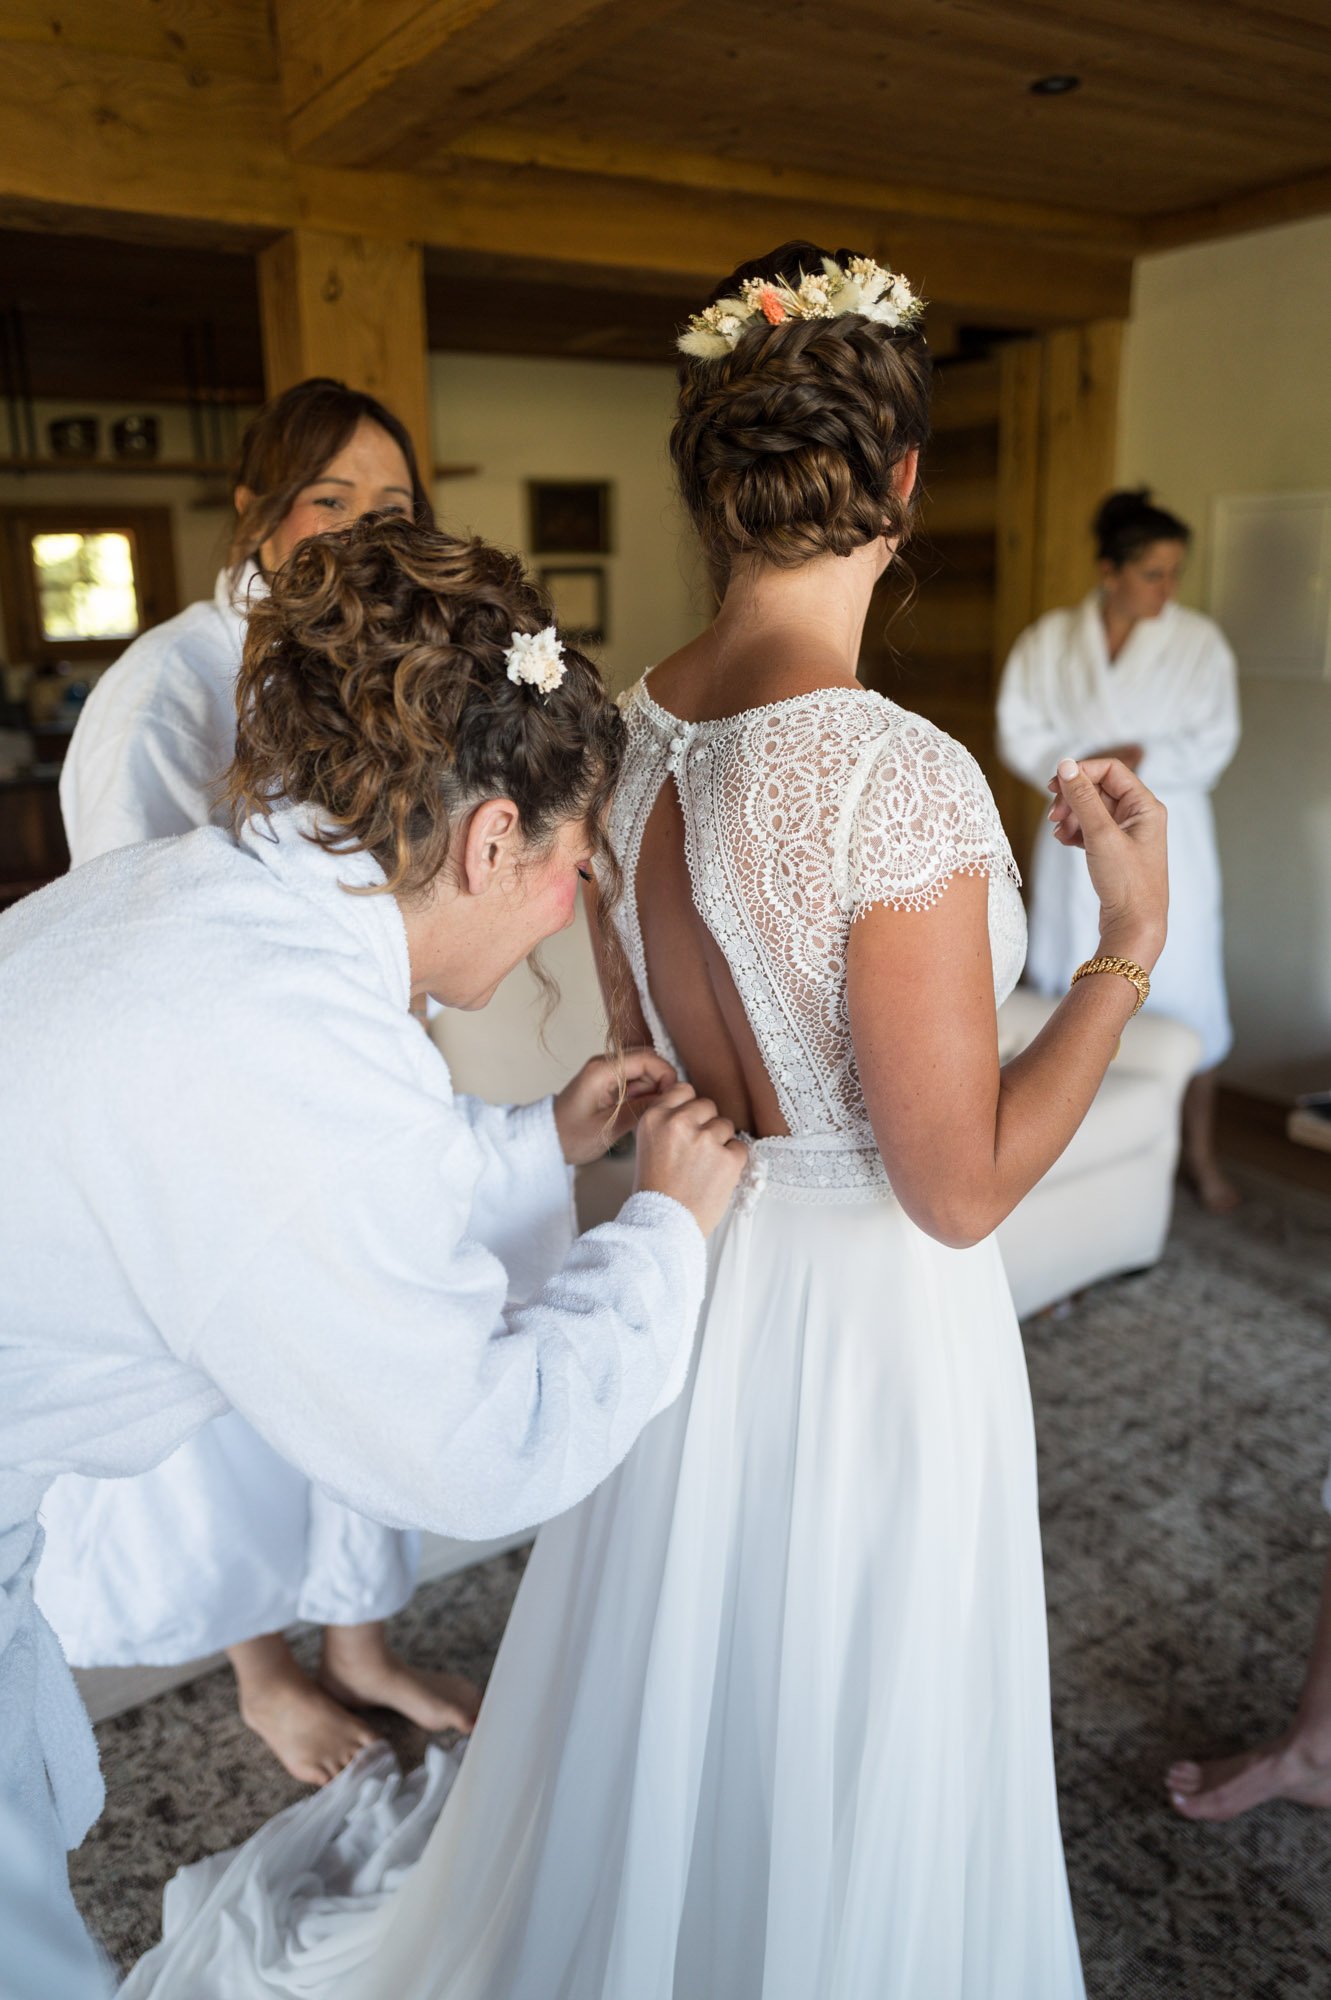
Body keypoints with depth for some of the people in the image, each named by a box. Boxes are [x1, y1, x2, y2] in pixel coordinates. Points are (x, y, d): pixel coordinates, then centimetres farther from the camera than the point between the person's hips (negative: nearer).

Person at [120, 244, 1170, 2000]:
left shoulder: (625, 736, -5)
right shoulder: (903, 778, -26)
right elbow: (961, 1189, -19)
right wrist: (1131, 947, -15)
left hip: (695, 1278, 7)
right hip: (870, 1323, -7)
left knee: (673, 1711, 31)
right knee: (835, 1758, 20)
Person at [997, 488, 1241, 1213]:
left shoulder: (1199, 643, -2)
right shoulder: (1048, 641, 0)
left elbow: (1214, 744, -4)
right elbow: (1018, 733, -1)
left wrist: (1143, 759, -18)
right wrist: (1084, 765, -16)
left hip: (1167, 836, -1)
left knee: (1185, 989, 2)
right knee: (1071, 989, 7)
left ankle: (1199, 1151, 18)